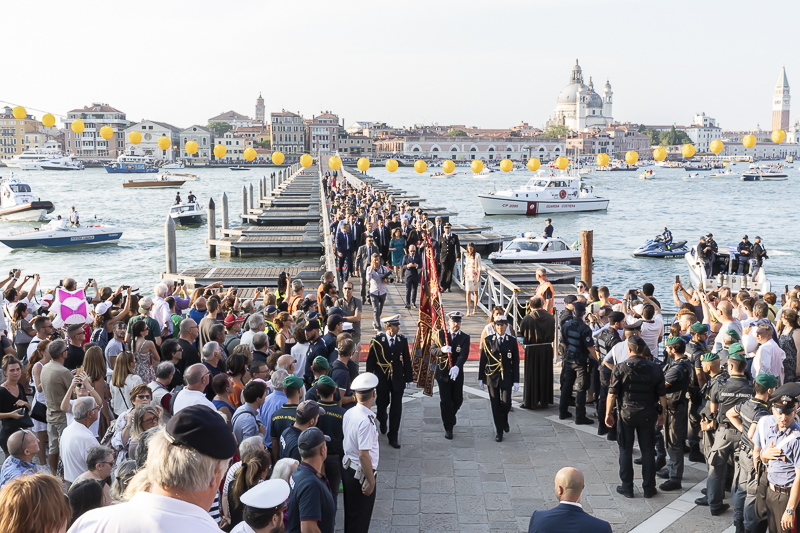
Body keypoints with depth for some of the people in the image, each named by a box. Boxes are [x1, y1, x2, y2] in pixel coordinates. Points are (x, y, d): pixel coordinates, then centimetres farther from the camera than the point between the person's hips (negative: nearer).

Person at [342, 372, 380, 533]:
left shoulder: (348, 413, -2)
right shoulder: (366, 421, -28)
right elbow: (364, 455, -28)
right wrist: (371, 481, -18)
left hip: (347, 467, 8)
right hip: (361, 473, -8)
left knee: (350, 513, 24)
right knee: (360, 519, 9)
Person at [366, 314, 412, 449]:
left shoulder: (402, 340, -3)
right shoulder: (377, 340, -8)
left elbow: (407, 360, 3)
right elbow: (370, 360, -3)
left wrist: (409, 379, 5)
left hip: (398, 379, 1)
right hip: (382, 379, -1)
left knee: (396, 408, -1)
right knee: (382, 404, 16)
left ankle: (393, 436, 9)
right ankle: (382, 421, 50)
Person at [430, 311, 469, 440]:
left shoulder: (465, 337, -3)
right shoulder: (440, 334, 1)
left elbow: (464, 354, -17)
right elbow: (432, 351, -2)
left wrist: (457, 367, -35)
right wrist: (442, 350, -25)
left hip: (457, 373, 1)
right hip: (443, 373, -1)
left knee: (458, 400, 10)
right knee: (445, 401, 2)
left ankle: (449, 416, 42)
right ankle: (448, 428, 12)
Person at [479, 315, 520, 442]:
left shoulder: (512, 341, 0)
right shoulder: (488, 340, -1)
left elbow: (515, 362, 1)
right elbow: (483, 360, 3)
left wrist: (516, 380, -2)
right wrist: (481, 378, 2)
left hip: (506, 377, 0)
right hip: (492, 377, 0)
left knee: (506, 404, -4)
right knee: (495, 405, 4)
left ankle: (504, 419, 30)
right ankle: (499, 431, 18)